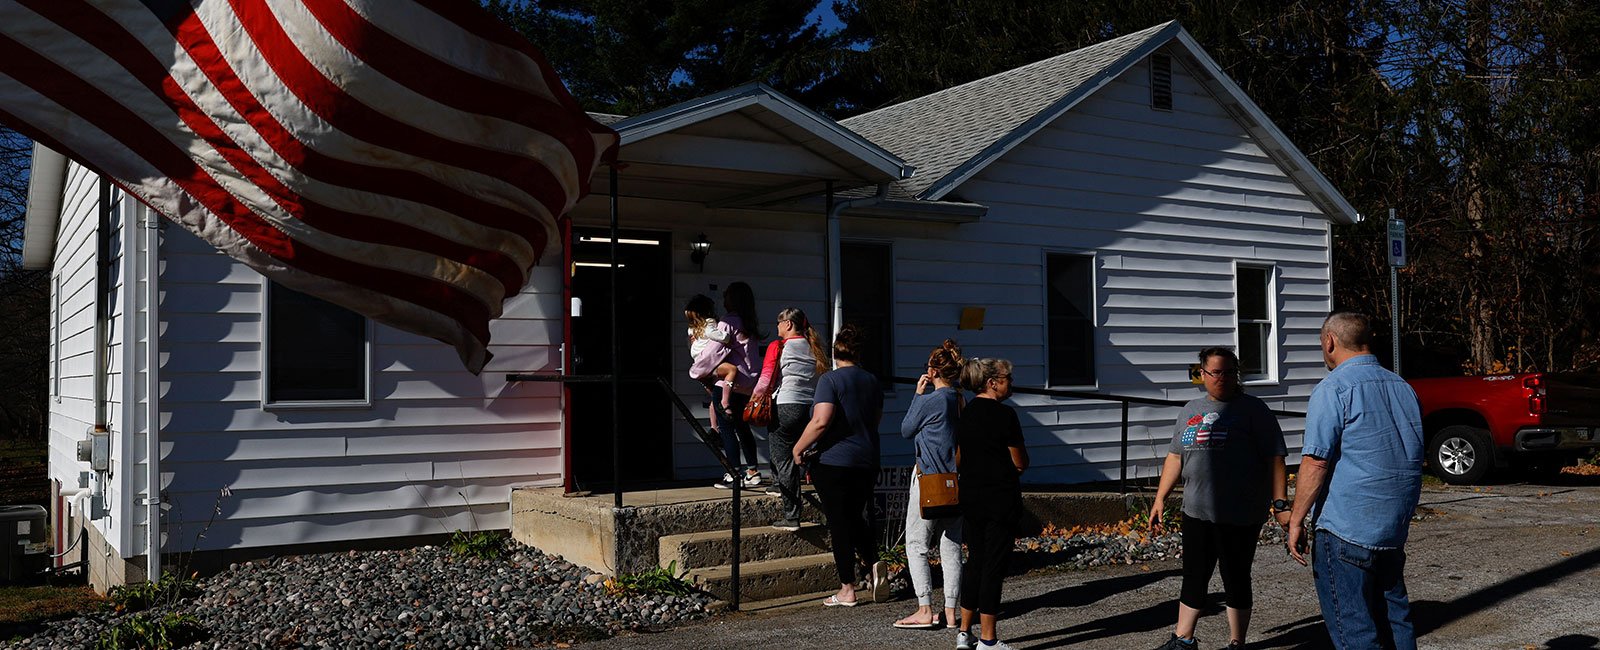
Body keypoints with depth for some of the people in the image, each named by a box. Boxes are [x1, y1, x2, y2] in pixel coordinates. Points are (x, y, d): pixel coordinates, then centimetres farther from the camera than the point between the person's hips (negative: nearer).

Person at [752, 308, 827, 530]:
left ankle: (791, 517, -4)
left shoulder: (778, 346, -3)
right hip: (811, 408, 6)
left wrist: (754, 399, 8)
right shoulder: (814, 348, 13)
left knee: (783, 461, -2)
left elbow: (766, 381, -7)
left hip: (785, 407, -5)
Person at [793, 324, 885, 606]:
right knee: (856, 516, 21)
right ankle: (874, 562, 0)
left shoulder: (830, 380, -11)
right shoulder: (872, 381, 9)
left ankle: (847, 591, 4)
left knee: (839, 523, 0)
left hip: (834, 461, -6)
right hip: (867, 462, 6)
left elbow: (821, 421, -21)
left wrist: (799, 448, -10)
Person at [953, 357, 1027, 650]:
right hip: (1001, 499, -6)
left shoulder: (966, 413, 7)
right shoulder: (1005, 415, -13)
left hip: (970, 497, 6)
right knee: (994, 565, 0)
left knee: (975, 561, 16)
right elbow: (1020, 462, -8)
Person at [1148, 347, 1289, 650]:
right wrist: (1160, 498, 14)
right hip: (1197, 512, 5)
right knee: (1194, 577, 13)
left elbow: (1274, 458, -8)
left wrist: (1280, 504, -15)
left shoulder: (1252, 409, -3)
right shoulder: (1191, 409, 14)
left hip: (1239, 516, -5)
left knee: (1236, 579, 6)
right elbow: (1175, 456, 18)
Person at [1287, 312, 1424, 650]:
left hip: (1346, 531, -8)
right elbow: (1412, 460, 21)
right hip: (1396, 530, 8)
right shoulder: (1403, 387, 12)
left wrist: (1296, 521, -11)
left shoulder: (1333, 389, -12)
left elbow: (1315, 462, -18)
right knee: (1395, 620, 16)